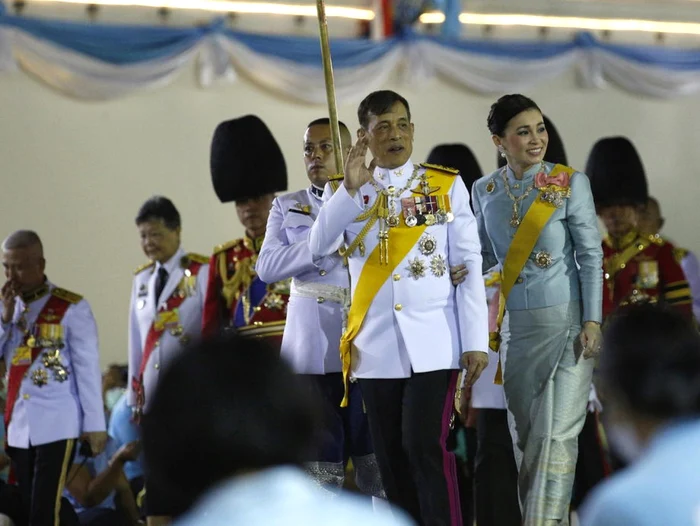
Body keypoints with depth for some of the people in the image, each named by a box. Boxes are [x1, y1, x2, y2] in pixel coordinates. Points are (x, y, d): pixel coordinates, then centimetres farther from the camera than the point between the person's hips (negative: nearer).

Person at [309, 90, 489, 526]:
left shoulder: (446, 186, 5)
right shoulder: (344, 192, 10)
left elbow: (469, 265, 2)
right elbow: (320, 247, -8)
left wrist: (476, 341, -4)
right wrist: (351, 187, -16)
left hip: (432, 341, -3)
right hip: (375, 343, 3)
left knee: (426, 445, -13)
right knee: (390, 454, 6)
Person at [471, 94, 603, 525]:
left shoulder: (571, 183, -5)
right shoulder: (485, 191, 6)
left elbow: (591, 256, -5)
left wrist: (592, 322, -11)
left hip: (565, 320, -4)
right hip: (513, 324, 4)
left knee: (557, 432, -8)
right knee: (524, 429, 7)